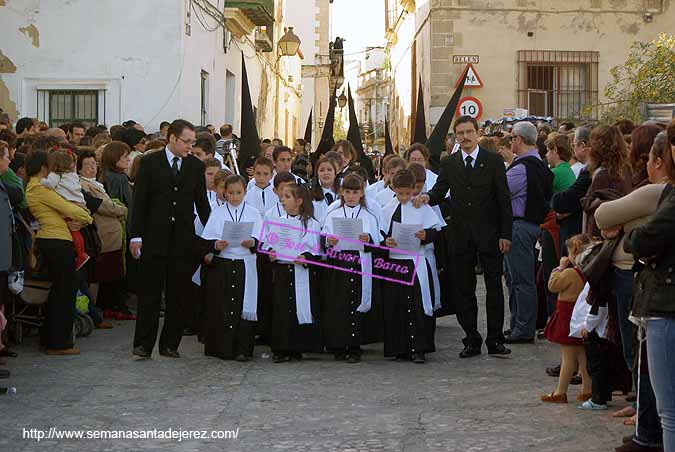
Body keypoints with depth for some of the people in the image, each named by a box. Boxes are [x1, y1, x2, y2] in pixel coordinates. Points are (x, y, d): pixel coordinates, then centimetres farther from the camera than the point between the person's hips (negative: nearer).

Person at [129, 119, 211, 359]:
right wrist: (136, 235, -7)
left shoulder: (196, 166, 8)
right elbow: (139, 201, -2)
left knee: (178, 295, 5)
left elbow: (202, 203, 11)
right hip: (154, 238, -3)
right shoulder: (150, 163, -1)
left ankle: (170, 344, 14)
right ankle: (143, 344, 3)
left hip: (183, 240, 3)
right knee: (150, 293, 0)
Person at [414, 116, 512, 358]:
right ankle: (472, 340, 13)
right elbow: (439, 192, 4)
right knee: (464, 290, 5)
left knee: (494, 288, 2)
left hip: (489, 233, -3)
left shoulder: (493, 161, -1)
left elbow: (504, 199, -2)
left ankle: (495, 340, 9)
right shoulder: (449, 164, 8)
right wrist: (427, 197, -21)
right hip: (461, 235, 3)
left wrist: (505, 234, -7)